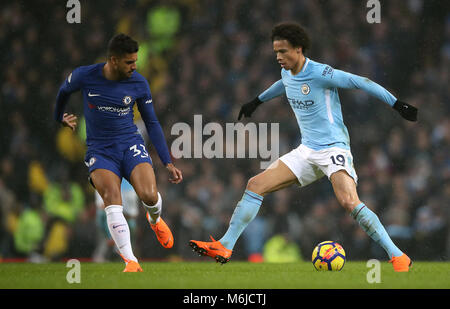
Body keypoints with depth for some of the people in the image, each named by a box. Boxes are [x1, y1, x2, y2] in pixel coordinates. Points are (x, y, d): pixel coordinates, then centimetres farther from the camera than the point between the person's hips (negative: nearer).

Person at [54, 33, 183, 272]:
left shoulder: (139, 84, -3)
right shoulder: (84, 76, -8)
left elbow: (152, 123, 6)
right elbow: (64, 91, 16)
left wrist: (168, 163, 3)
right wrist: (59, 117, 33)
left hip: (131, 145, 1)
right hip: (99, 151, -1)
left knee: (149, 196, -22)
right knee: (113, 201, -26)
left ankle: (155, 219, 16)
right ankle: (131, 262, -28)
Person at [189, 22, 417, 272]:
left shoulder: (320, 74, -17)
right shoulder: (287, 73, 8)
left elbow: (361, 83, -13)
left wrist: (397, 105, -14)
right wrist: (257, 101, 48)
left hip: (333, 148, -8)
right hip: (307, 152, 8)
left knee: (349, 202, -29)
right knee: (255, 185, -1)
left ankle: (398, 257, -22)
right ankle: (225, 247, 3)